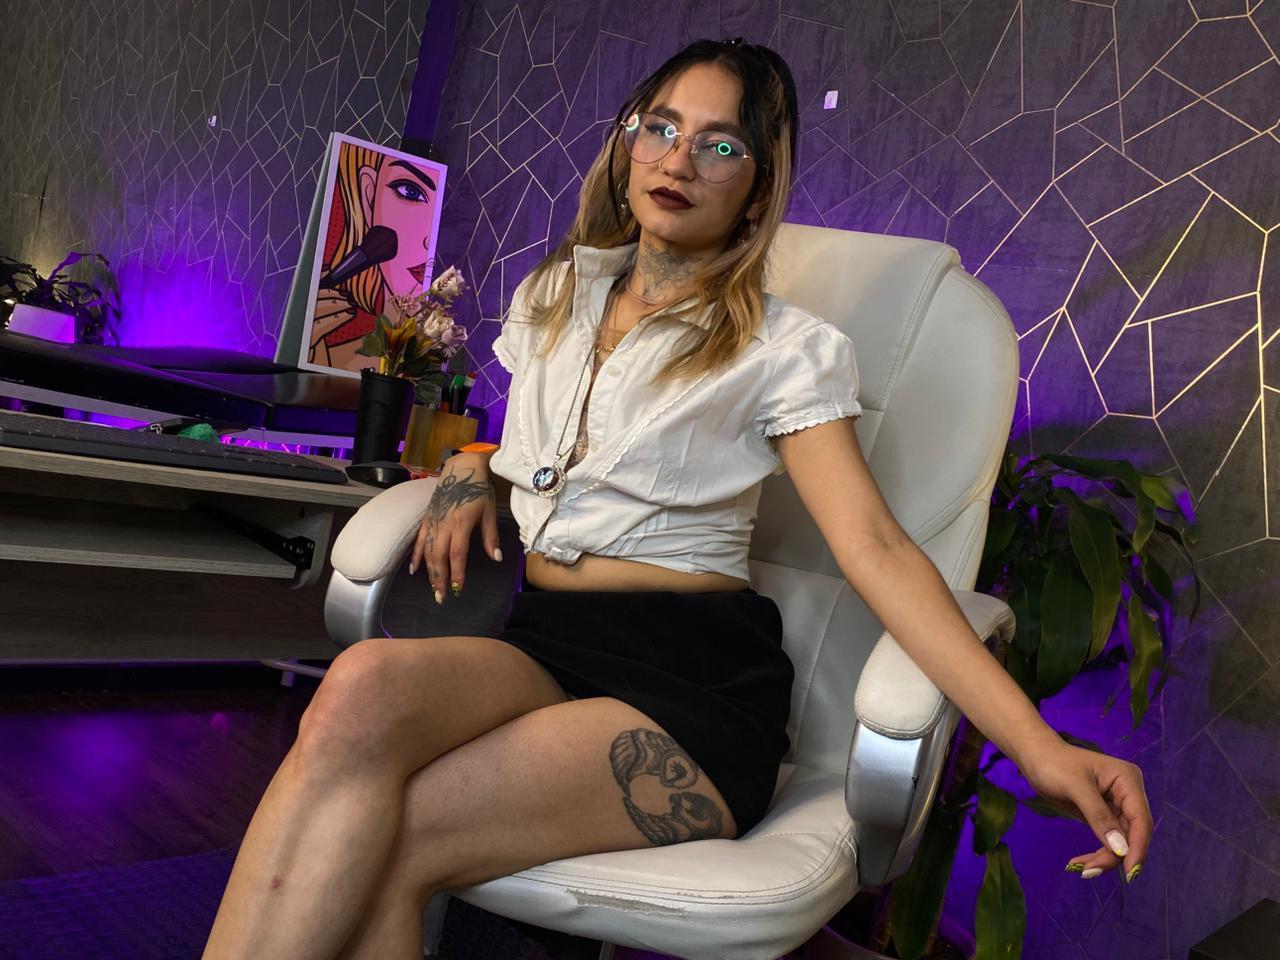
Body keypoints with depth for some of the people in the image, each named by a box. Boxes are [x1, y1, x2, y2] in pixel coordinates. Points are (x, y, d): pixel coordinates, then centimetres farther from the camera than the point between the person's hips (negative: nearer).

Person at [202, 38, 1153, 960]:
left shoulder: (786, 351, 0)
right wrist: (469, 467, 6)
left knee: (378, 841, -28)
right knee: (365, 686, -31)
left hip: (695, 680, -4)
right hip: (540, 641, 5)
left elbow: (875, 546, -10)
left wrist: (1039, 745, -20)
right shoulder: (551, 296, 16)